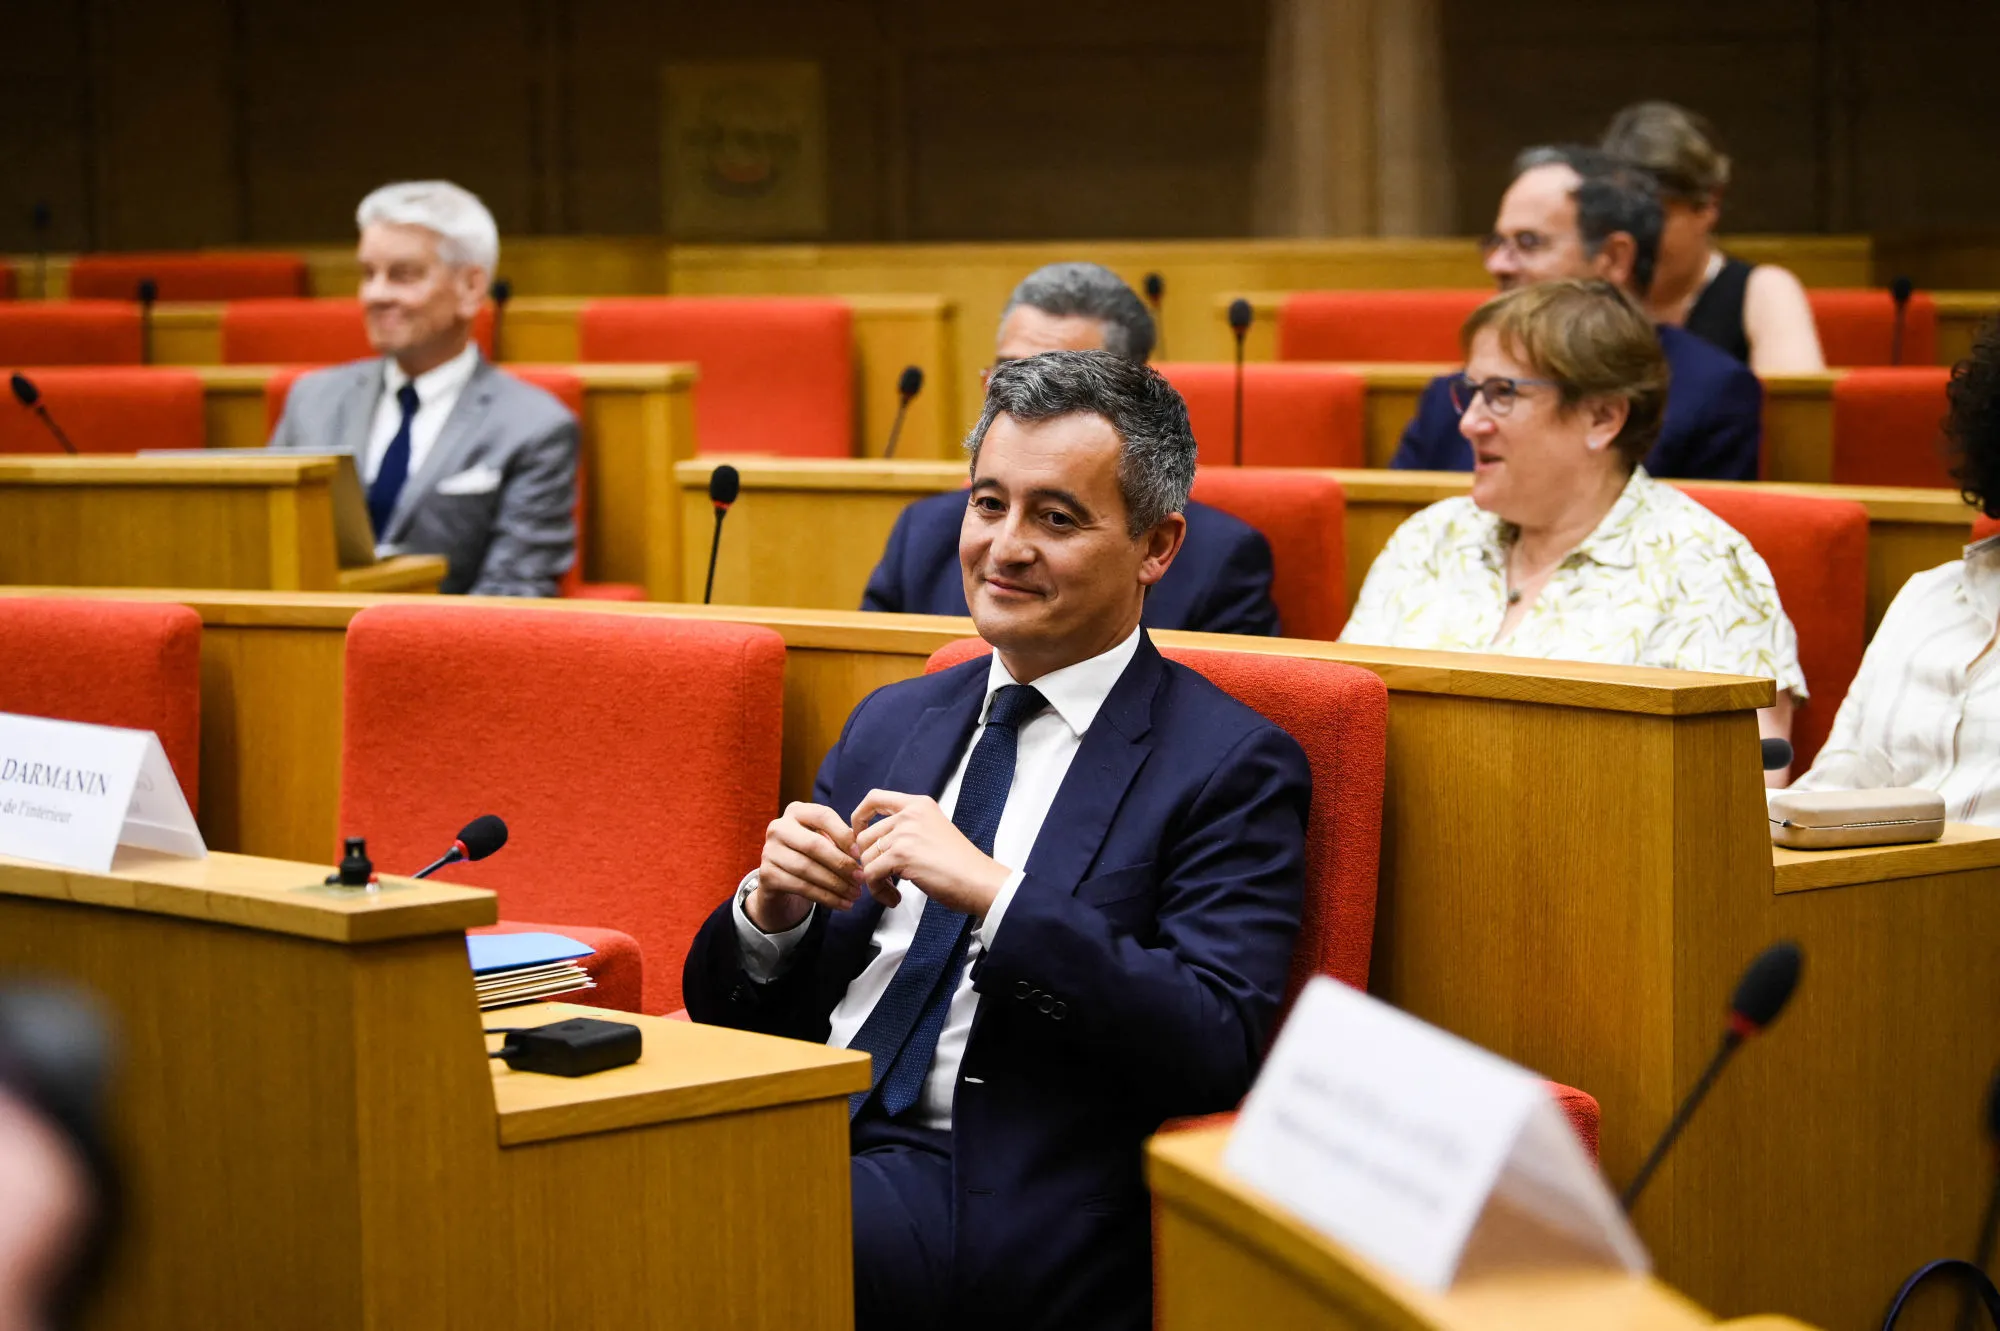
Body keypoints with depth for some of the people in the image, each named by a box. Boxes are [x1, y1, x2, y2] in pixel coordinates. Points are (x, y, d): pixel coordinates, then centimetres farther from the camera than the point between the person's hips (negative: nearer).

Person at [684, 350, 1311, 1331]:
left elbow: (1219, 1049, -13)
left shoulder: (1231, 767, 1)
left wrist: (994, 895, -18)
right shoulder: (892, 724, 19)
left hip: (994, 1202, -5)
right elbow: (728, 1010, 20)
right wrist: (770, 910, -3)